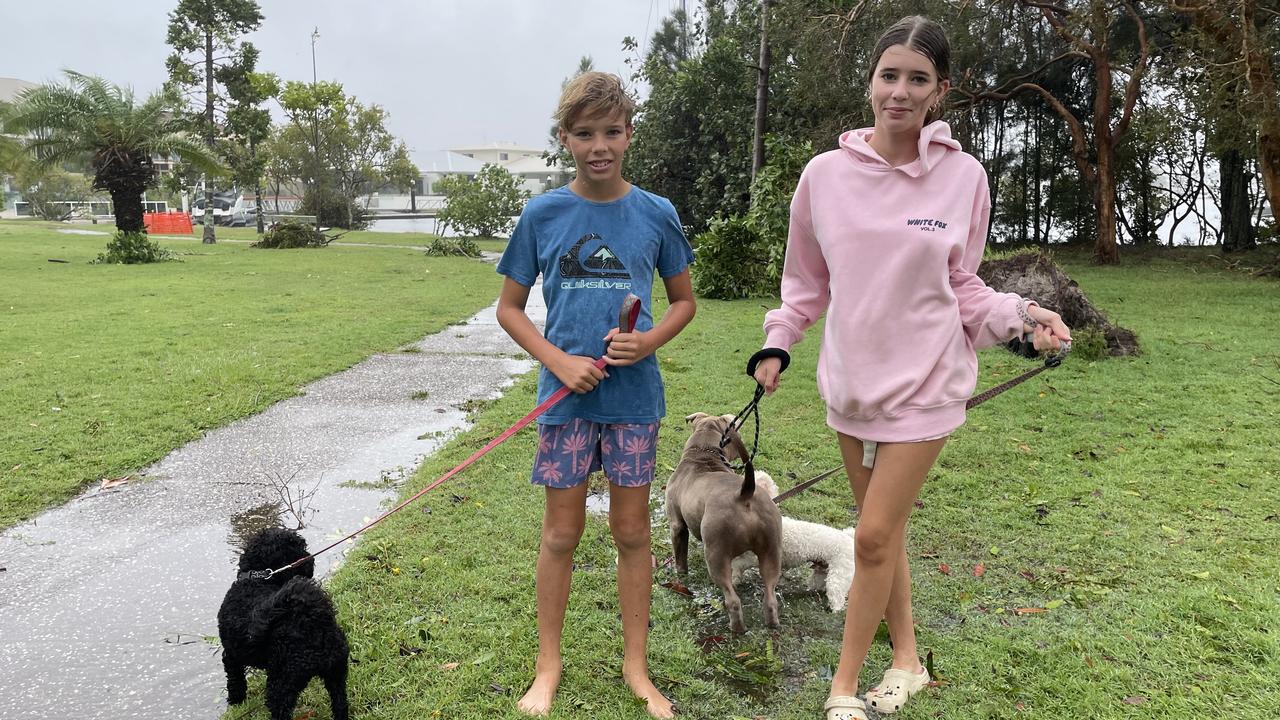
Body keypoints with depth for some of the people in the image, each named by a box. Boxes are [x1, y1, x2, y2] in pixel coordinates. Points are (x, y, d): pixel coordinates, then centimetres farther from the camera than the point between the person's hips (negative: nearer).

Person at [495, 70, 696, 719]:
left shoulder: (655, 214, -1)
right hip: (567, 395, 0)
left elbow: (683, 300, 10)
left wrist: (650, 340, -10)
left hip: (634, 397, 1)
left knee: (632, 532, 10)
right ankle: (548, 666, 27)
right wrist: (559, 361, -11)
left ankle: (636, 665, 27)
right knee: (561, 533, 9)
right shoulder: (542, 214, -3)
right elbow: (509, 308, 4)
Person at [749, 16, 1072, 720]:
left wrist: (1021, 315, -12)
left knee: (875, 537, -3)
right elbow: (806, 278, 10)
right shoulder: (825, 173, -3)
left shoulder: (963, 175, -6)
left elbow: (963, 285, 4)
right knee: (883, 531, 14)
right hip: (850, 378, 3)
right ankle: (907, 661, 34)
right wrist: (778, 344, 0)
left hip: (923, 382, -3)